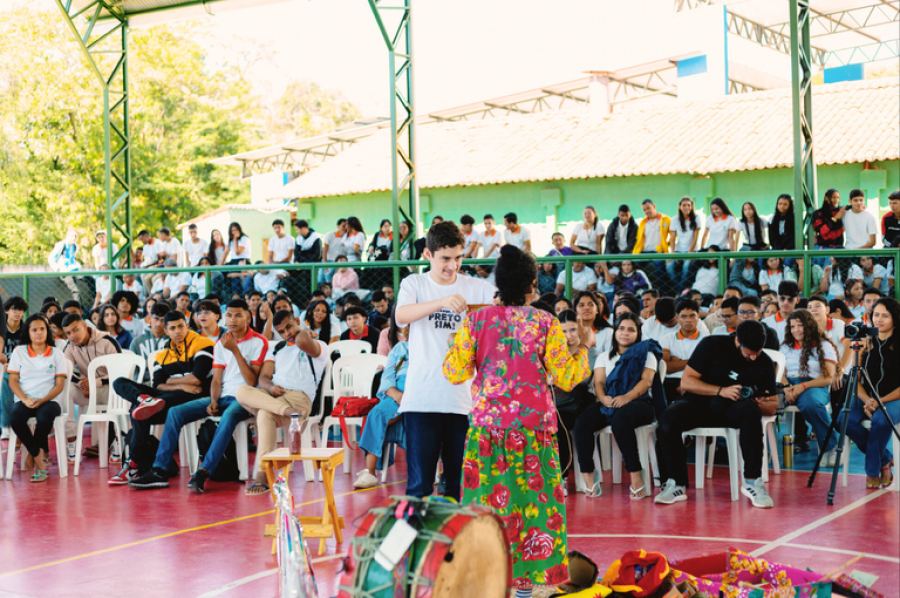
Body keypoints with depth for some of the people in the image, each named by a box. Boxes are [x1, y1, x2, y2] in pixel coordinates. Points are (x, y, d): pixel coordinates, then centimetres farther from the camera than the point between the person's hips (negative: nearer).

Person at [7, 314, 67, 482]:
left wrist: (42, 400, -14)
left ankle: (33, 454, -12)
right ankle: (40, 456, -19)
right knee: (15, 416, -34)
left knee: (45, 416, -37)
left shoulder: (56, 353, 10)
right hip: (24, 400, 1)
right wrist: (25, 400, -13)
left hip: (48, 401, -1)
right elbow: (12, 381, 6)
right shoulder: (19, 352, 12)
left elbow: (60, 385, 4)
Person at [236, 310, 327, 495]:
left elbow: (302, 341, -17)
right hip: (271, 395, 5)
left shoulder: (318, 347, 8)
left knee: (265, 414, -35)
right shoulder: (276, 348, 27)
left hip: (300, 397, -5)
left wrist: (305, 332, 7)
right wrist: (270, 387, -8)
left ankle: (263, 475, -37)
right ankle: (287, 411, -45)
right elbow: (263, 377, 16)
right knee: (241, 391, -27)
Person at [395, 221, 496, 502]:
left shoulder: (477, 287, 7)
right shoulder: (414, 284, 5)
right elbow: (400, 316, -15)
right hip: (422, 398, -1)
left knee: (460, 482, 6)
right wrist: (442, 302, -31)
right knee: (419, 481, -1)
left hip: (463, 398, 1)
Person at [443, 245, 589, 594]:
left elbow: (455, 372, -2)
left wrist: (454, 347, 17)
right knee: (532, 495, 6)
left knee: (488, 498, 7)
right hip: (533, 426, -1)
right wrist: (583, 348, 13)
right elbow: (566, 377, -3)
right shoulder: (545, 323, -5)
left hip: (487, 425, 1)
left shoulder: (477, 320, -2)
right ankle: (526, 579, 8)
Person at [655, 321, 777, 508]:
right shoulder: (712, 345, -5)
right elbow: (686, 381, -9)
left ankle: (752, 482, -28)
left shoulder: (764, 363, 3)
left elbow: (772, 406, 7)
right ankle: (677, 485, -24)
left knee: (751, 411, -35)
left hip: (730, 408, 1)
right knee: (668, 419, -34)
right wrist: (721, 391, -21)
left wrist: (761, 403, -19)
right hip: (698, 402, -1)